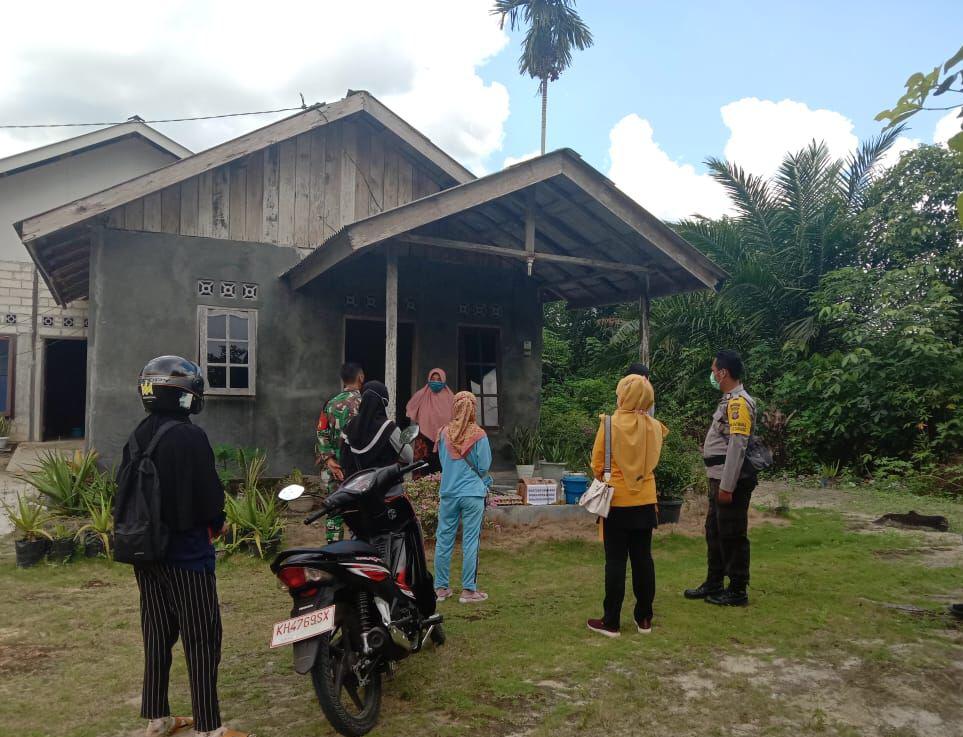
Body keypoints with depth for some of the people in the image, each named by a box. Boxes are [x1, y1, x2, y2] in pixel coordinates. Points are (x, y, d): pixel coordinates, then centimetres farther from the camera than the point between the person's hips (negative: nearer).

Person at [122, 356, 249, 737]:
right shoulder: (189, 437, -19)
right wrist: (216, 524, 0)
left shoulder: (137, 437, 6)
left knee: (157, 634, 16)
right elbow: (209, 492, -19)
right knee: (201, 638, -1)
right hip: (185, 552, -8)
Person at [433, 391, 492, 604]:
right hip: (472, 493, -3)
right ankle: (468, 590, 9)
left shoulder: (445, 433, -2)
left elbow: (441, 461, 9)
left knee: (443, 540, 11)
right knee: (470, 541, 4)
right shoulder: (478, 435, -10)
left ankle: (441, 588, 19)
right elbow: (484, 467, -6)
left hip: (448, 493, 3)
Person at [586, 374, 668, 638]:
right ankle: (644, 618, 19)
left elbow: (597, 464, -7)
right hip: (645, 501, 4)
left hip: (617, 501, -3)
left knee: (615, 561, 2)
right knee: (643, 559, 11)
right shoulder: (655, 426, -3)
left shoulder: (610, 423, -14)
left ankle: (611, 622, 7)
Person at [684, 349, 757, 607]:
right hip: (719, 478, 10)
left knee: (733, 535, 1)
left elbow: (738, 446, -22)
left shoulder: (739, 402, -17)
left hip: (731, 480, -10)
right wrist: (710, 447, 13)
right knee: (715, 531, 17)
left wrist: (727, 487, -22)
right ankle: (714, 584, 28)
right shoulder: (729, 401, 14)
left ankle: (737, 591, 12)